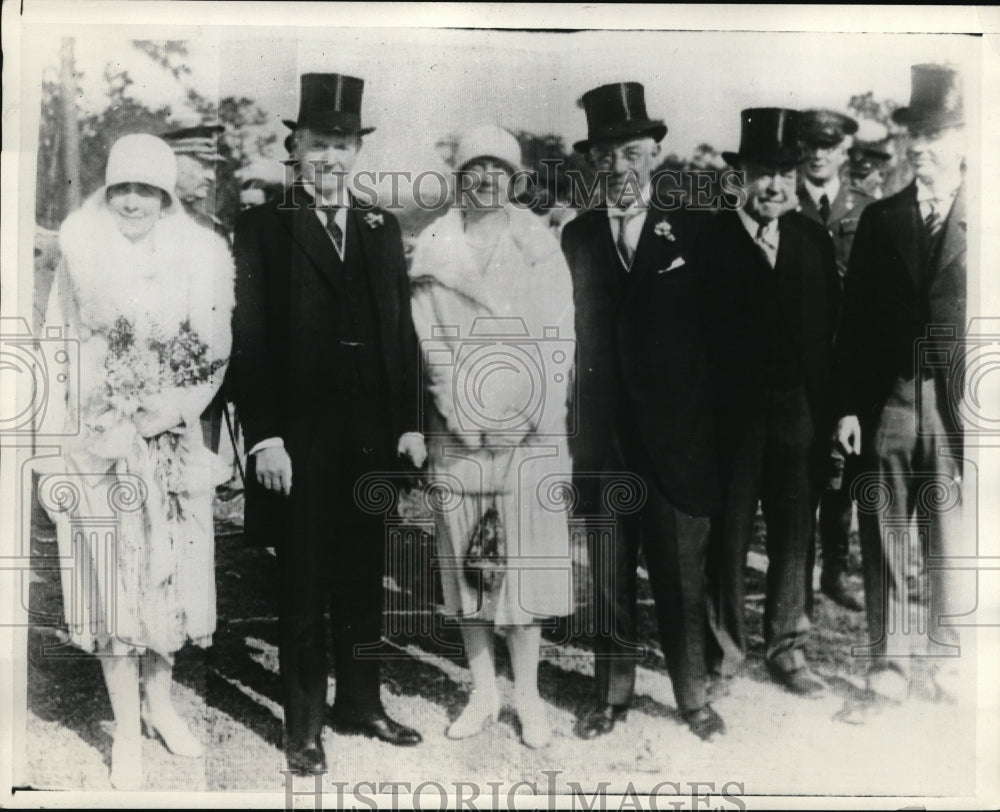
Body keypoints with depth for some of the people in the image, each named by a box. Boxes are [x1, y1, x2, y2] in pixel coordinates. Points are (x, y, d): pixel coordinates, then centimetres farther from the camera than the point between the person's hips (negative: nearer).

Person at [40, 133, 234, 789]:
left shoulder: (201, 255, -1)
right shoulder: (82, 253, -1)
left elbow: (216, 356, 1)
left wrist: (169, 412, -11)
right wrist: (103, 429, -5)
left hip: (175, 443, 1)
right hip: (100, 443, -1)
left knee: (173, 572, 10)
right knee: (114, 579, 3)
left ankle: (161, 702, 31)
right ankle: (127, 729, 17)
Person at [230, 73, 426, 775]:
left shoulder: (383, 229, 12)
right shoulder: (265, 227, 0)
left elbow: (404, 334, 11)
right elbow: (251, 339, -6)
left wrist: (410, 424, 5)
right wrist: (264, 437, -12)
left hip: (374, 437, 4)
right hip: (299, 440, -3)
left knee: (365, 579, 13)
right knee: (304, 587, 6)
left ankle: (362, 704, 29)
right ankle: (304, 725, 19)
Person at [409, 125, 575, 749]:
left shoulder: (538, 241, 6)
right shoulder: (436, 245, 8)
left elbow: (557, 337, 0)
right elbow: (429, 339, 2)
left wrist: (540, 414, -9)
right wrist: (455, 412, -8)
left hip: (530, 430, -1)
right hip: (458, 429, 2)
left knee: (525, 560, -1)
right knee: (464, 562, 6)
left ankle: (528, 695, 11)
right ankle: (484, 692, 19)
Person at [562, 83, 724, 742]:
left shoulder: (696, 231, 2)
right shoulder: (576, 237, 8)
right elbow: (574, 336, 6)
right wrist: (576, 426, -1)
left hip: (676, 439, -2)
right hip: (602, 440, 2)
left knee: (683, 581, 7)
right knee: (608, 580, 10)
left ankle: (694, 698, 25)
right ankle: (613, 696, 26)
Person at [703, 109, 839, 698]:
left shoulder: (814, 239, 6)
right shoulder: (711, 239, -6)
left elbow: (833, 329, 5)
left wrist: (836, 408, 1)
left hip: (801, 413, 3)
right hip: (733, 414, -3)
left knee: (795, 534, 12)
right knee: (729, 535, 9)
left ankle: (787, 649, 28)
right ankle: (727, 644, 27)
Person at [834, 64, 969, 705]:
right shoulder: (879, 219, 8)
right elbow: (854, 318, 6)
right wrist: (848, 406, 0)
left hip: (955, 406, -1)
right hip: (885, 404, 1)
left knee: (951, 539, 9)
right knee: (884, 537, 6)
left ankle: (947, 652, 27)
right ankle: (889, 655, 19)